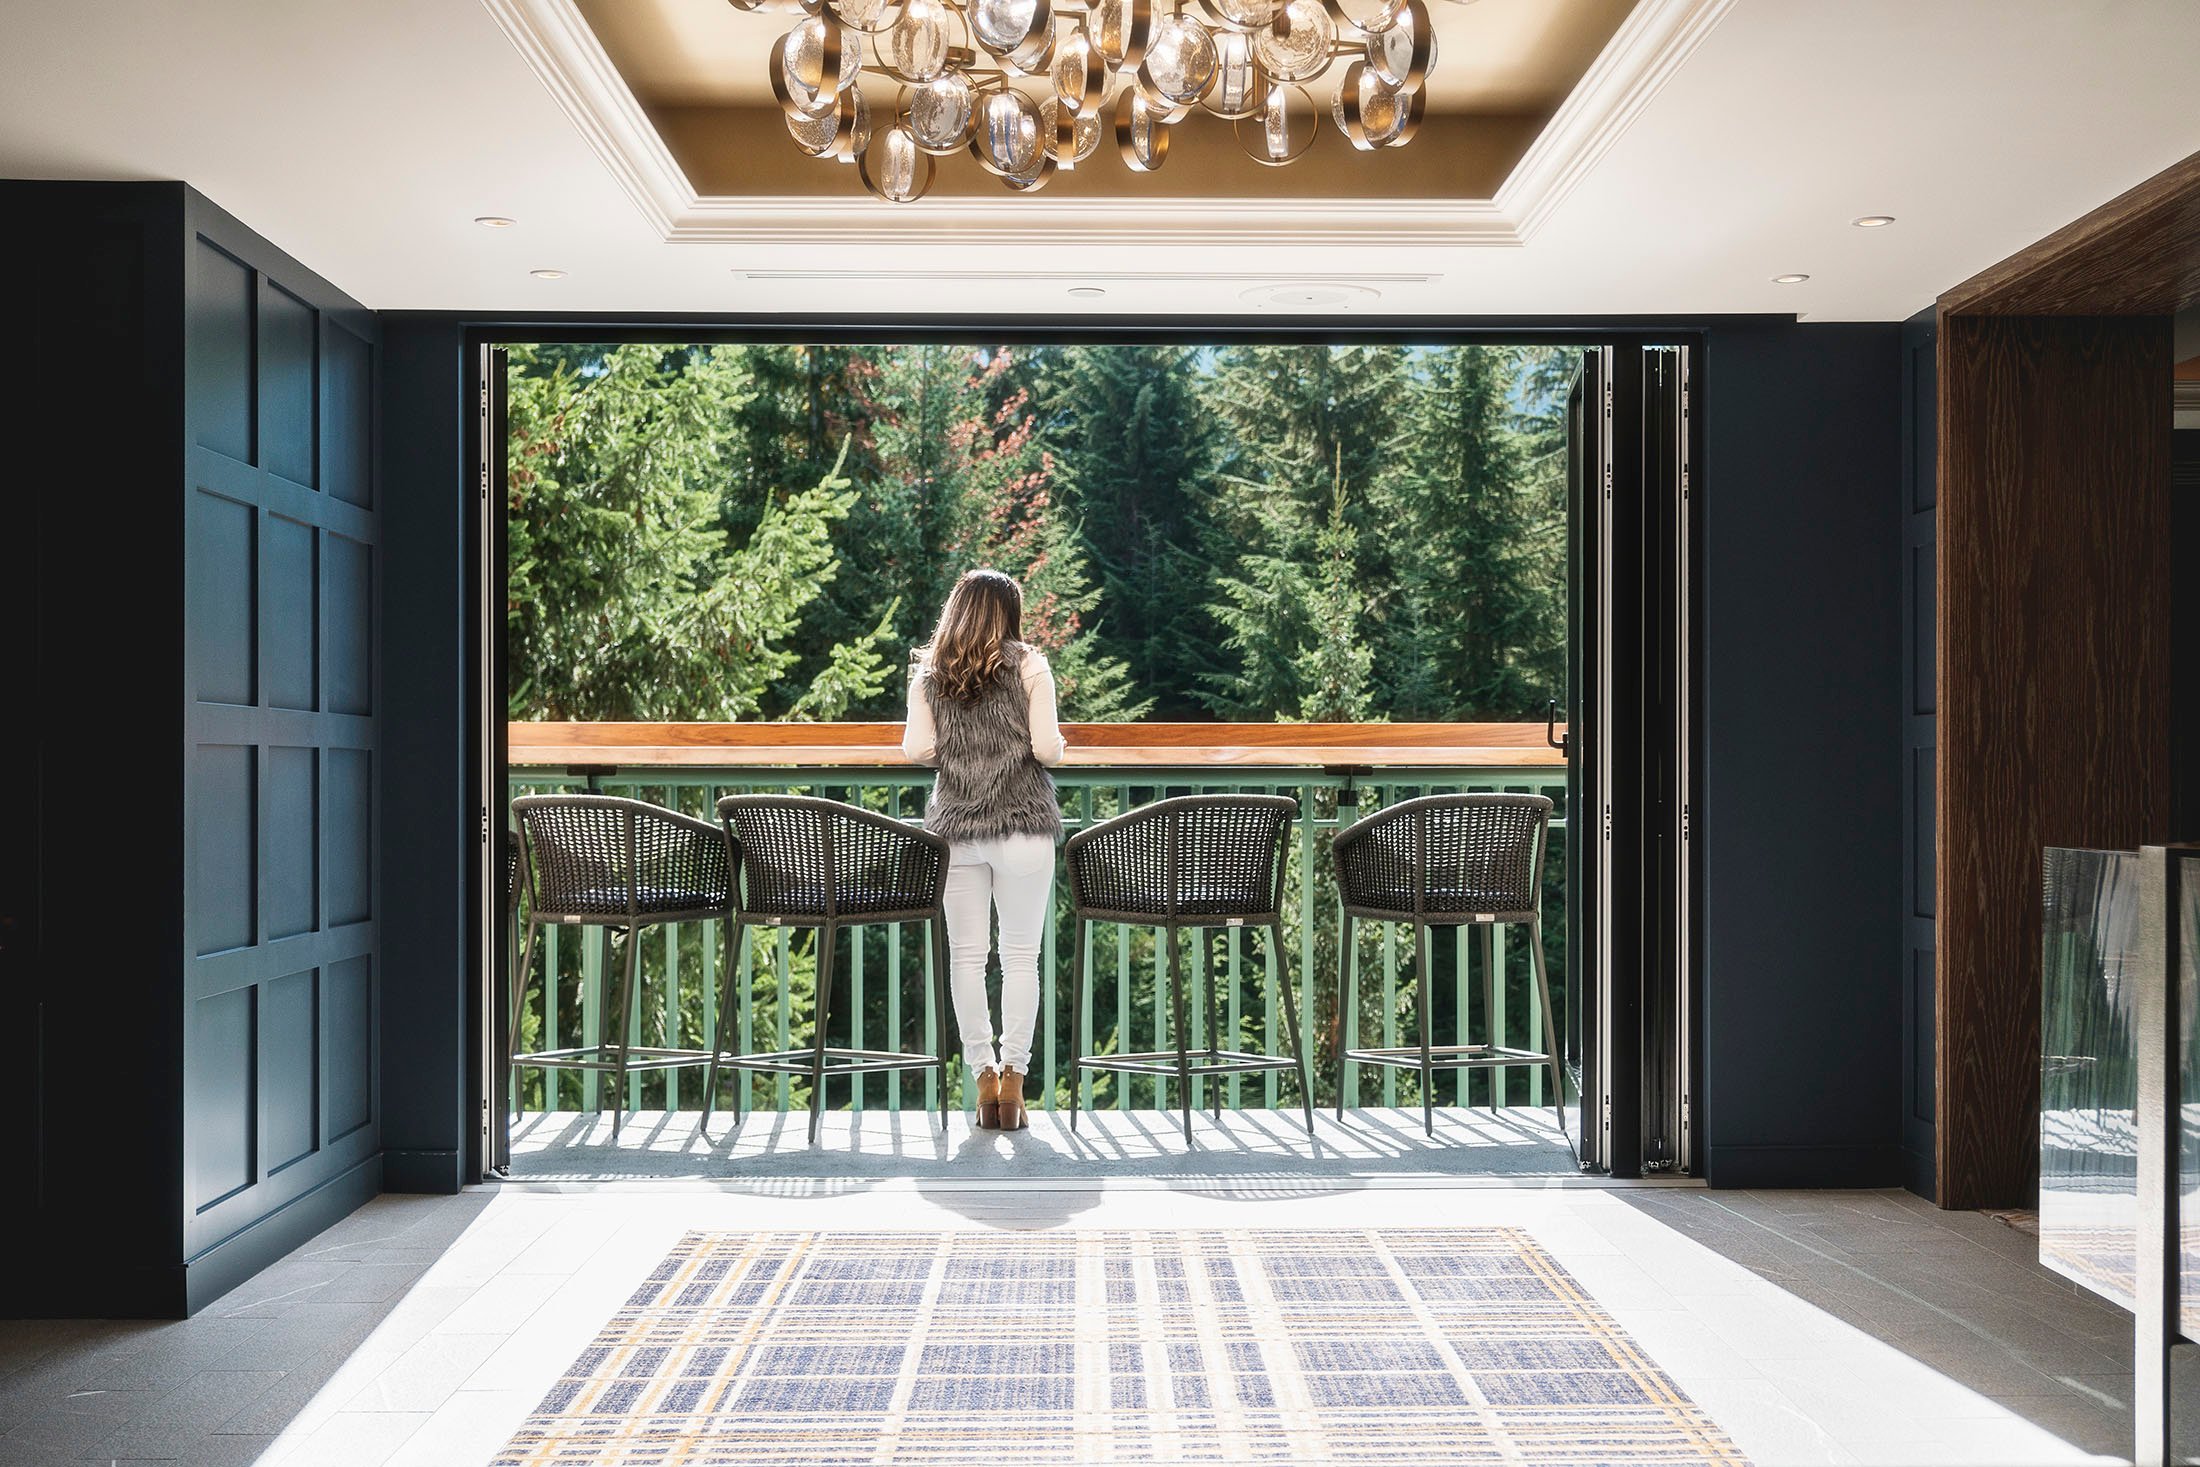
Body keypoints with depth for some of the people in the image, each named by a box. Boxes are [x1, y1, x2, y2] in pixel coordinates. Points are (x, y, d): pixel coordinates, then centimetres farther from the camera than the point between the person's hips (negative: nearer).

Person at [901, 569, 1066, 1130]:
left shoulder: (928, 673, 7)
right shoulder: (1029, 667, -1)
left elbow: (917, 749, 1)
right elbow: (1046, 748, -7)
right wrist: (1058, 743, 15)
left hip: (955, 826, 2)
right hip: (1023, 824, -2)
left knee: (966, 955, 6)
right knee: (1021, 956, 2)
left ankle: (983, 1075, 8)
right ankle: (1013, 1076, 1)